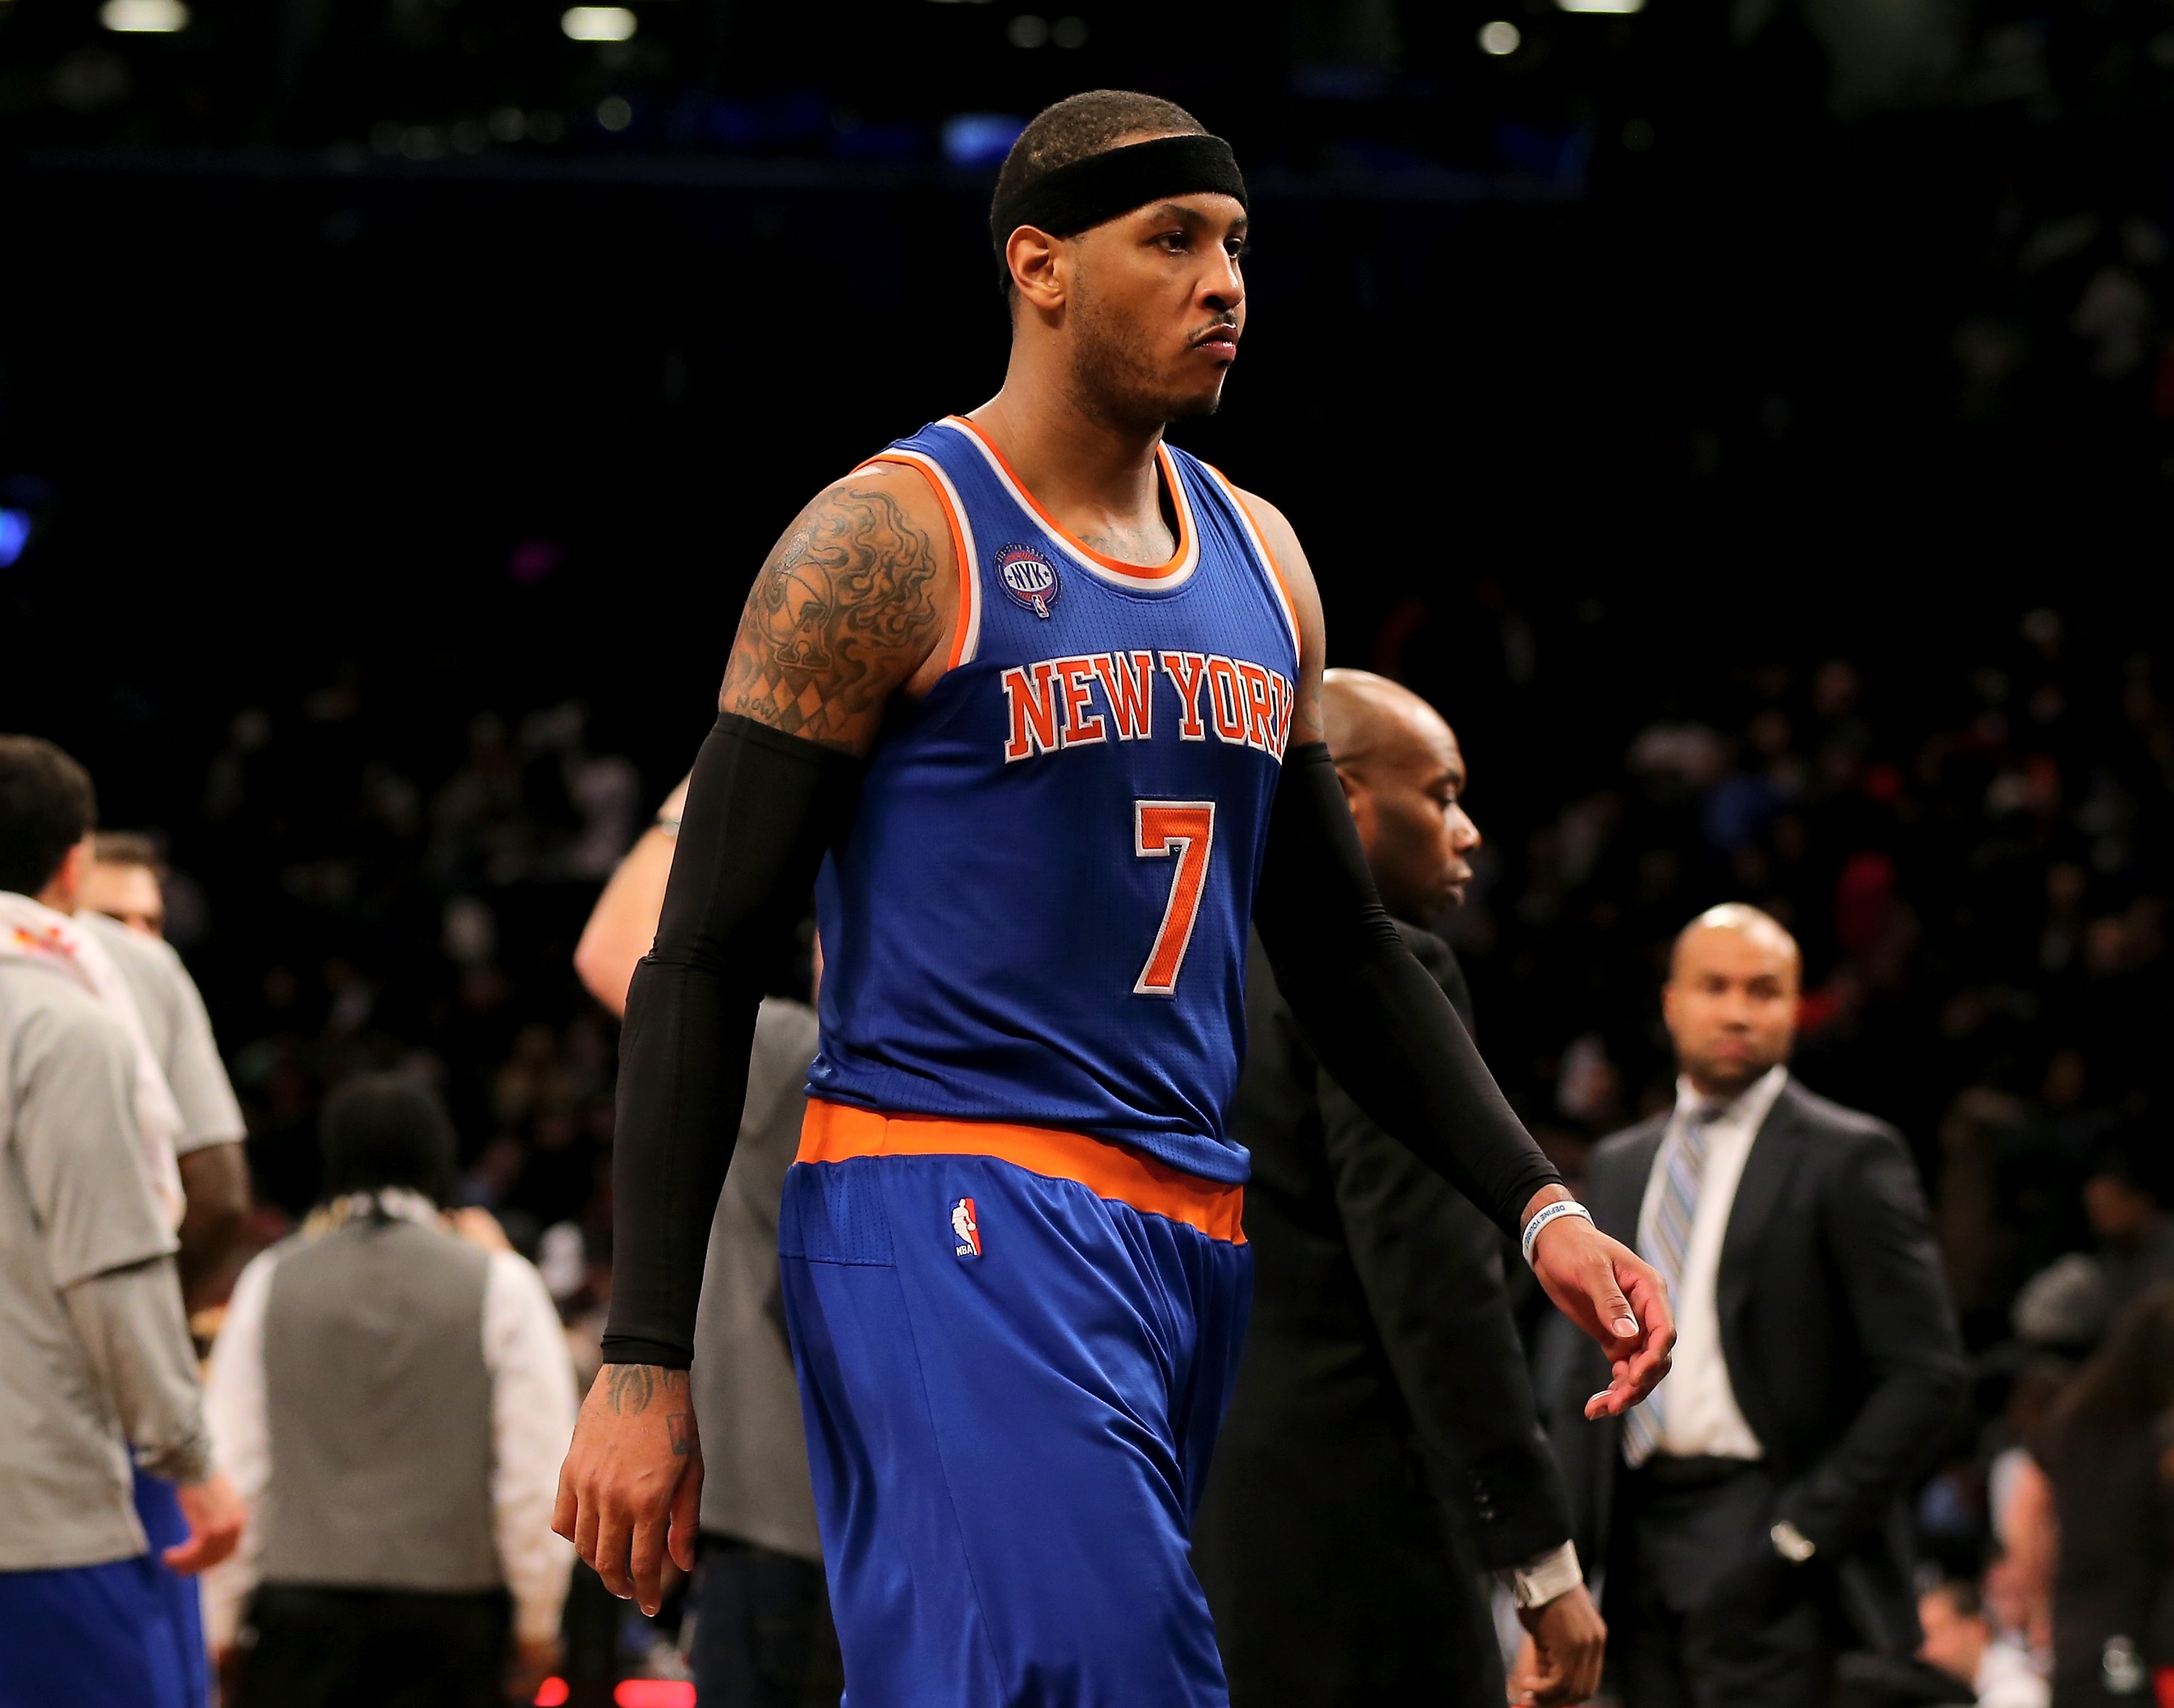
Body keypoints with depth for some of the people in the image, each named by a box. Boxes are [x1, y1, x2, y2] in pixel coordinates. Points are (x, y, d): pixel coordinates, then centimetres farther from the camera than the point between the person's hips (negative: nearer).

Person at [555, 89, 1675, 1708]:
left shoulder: (1258, 558, 15)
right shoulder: (889, 543, -7)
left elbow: (1343, 948, 23)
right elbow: (702, 963, -8)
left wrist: (1537, 1206, 10)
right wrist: (644, 1365, -13)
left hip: (1182, 1240, 7)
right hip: (948, 1208, -7)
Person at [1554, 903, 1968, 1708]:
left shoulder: (1848, 1158, -1)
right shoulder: (1620, 1165, 18)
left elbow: (1924, 1378, -6)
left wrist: (1804, 1530, -12)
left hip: (1761, 1537, -6)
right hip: (1642, 1529, 6)